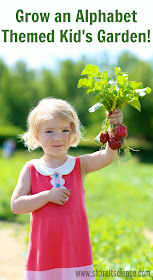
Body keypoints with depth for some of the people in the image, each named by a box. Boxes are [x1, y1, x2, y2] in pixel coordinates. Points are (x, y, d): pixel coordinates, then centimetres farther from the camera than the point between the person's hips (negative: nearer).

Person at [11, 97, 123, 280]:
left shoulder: (80, 165, 2)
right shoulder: (31, 169, 1)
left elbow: (107, 156, -15)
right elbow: (16, 205, -6)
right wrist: (48, 196, -15)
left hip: (75, 248, 0)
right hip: (43, 250, 0)